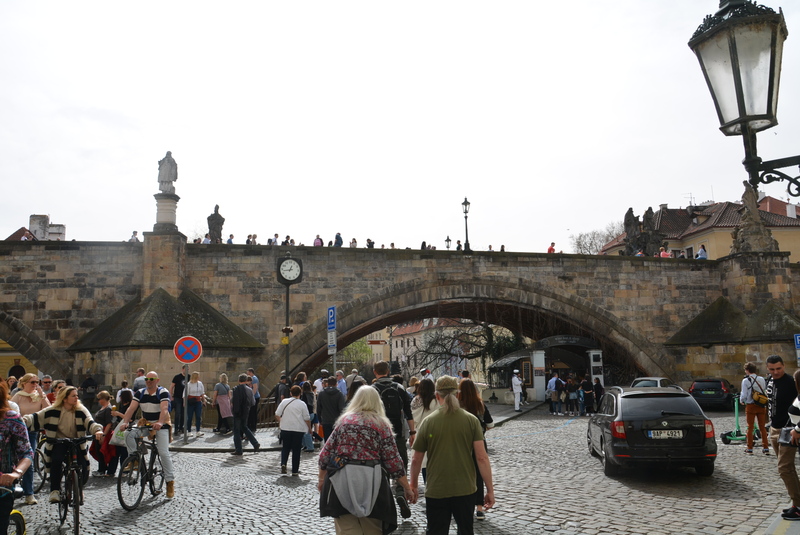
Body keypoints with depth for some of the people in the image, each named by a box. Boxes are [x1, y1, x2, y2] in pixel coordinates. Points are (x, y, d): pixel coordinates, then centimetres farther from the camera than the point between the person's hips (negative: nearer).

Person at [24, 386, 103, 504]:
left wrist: (97, 430, -36)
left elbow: (89, 422, -15)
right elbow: (36, 418, -11)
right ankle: (55, 490, -14)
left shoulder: (81, 410, -4)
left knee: (82, 463, -17)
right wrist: (23, 420, -32)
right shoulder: (53, 410, -6)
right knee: (56, 461, -29)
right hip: (58, 443, -1)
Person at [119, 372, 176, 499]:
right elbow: (131, 408, -10)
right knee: (129, 435, -23)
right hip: (145, 425, 4)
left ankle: (170, 481, -4)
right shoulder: (140, 393, 2)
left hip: (161, 426, -4)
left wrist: (159, 423, -45)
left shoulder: (163, 392, -12)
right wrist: (125, 422, -27)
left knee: (164, 453, -13)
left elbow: (164, 409, -27)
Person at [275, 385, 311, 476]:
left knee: (285, 448, 16)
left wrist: (281, 423, 17)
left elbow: (277, 415, 2)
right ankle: (295, 471, 9)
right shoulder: (302, 404, -5)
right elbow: (307, 419, -4)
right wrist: (309, 428, 10)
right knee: (296, 450, 7)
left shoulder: (284, 402, 1)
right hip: (298, 430, -2)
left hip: (285, 428, 2)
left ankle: (283, 464, -6)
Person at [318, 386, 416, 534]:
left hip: (341, 479, 1)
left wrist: (322, 479, 23)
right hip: (371, 480, -1)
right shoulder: (382, 424, 5)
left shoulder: (344, 421, 10)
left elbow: (326, 453, 9)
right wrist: (407, 488, 7)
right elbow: (393, 461, 0)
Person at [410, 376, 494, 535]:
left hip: (436, 491, -1)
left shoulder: (428, 422, -6)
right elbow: (482, 458, -9)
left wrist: (413, 485, 16)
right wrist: (490, 490, -1)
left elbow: (416, 460, 1)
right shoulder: (471, 420, -6)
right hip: (465, 490, 1)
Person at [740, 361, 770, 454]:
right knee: (762, 427, 11)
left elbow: (744, 395, -11)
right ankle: (766, 448, 10)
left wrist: (741, 400, 9)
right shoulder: (762, 379, 2)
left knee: (750, 427, 6)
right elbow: (766, 392, 4)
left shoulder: (746, 381, -11)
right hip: (761, 406, 4)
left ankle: (749, 448, 11)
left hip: (750, 406, -4)